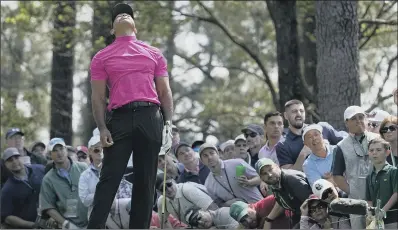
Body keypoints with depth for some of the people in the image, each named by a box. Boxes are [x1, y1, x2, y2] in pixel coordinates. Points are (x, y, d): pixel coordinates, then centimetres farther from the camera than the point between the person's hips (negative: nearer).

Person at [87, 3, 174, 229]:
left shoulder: (154, 54, 17)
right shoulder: (102, 57, 12)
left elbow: (165, 92, 15)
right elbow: (98, 97, 7)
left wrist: (168, 123, 3)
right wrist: (102, 128, -5)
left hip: (150, 117, 2)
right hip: (119, 118, -2)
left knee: (146, 180, 3)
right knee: (109, 178, -8)